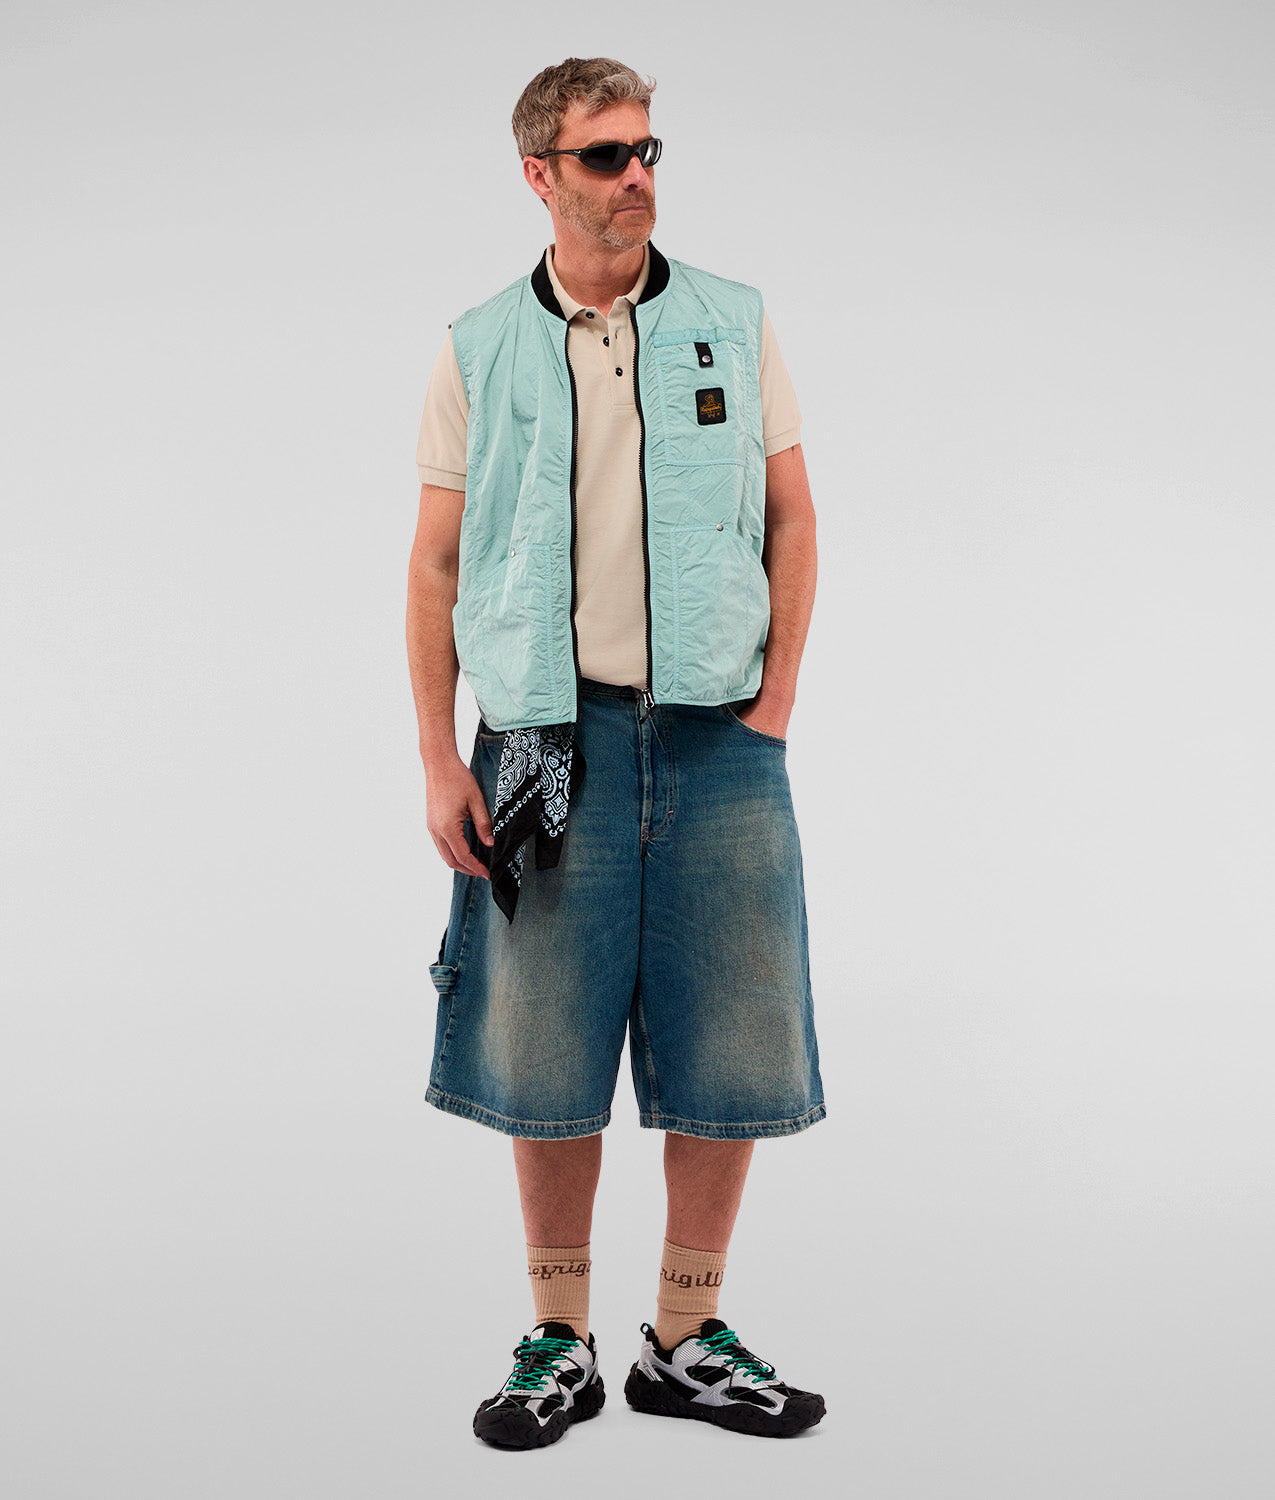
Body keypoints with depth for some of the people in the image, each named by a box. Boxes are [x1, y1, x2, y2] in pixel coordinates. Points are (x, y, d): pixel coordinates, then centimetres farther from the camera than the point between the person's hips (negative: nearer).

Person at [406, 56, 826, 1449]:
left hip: (716, 736, 1)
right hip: (550, 741, -1)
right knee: (546, 1056, 4)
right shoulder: (478, 350, 5)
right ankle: (559, 1339, 21)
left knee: (728, 1050, 4)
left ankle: (686, 1338, 20)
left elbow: (791, 520, 10)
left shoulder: (733, 324, 7)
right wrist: (440, 761, -2)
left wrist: (775, 702, -1)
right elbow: (434, 567, 5)